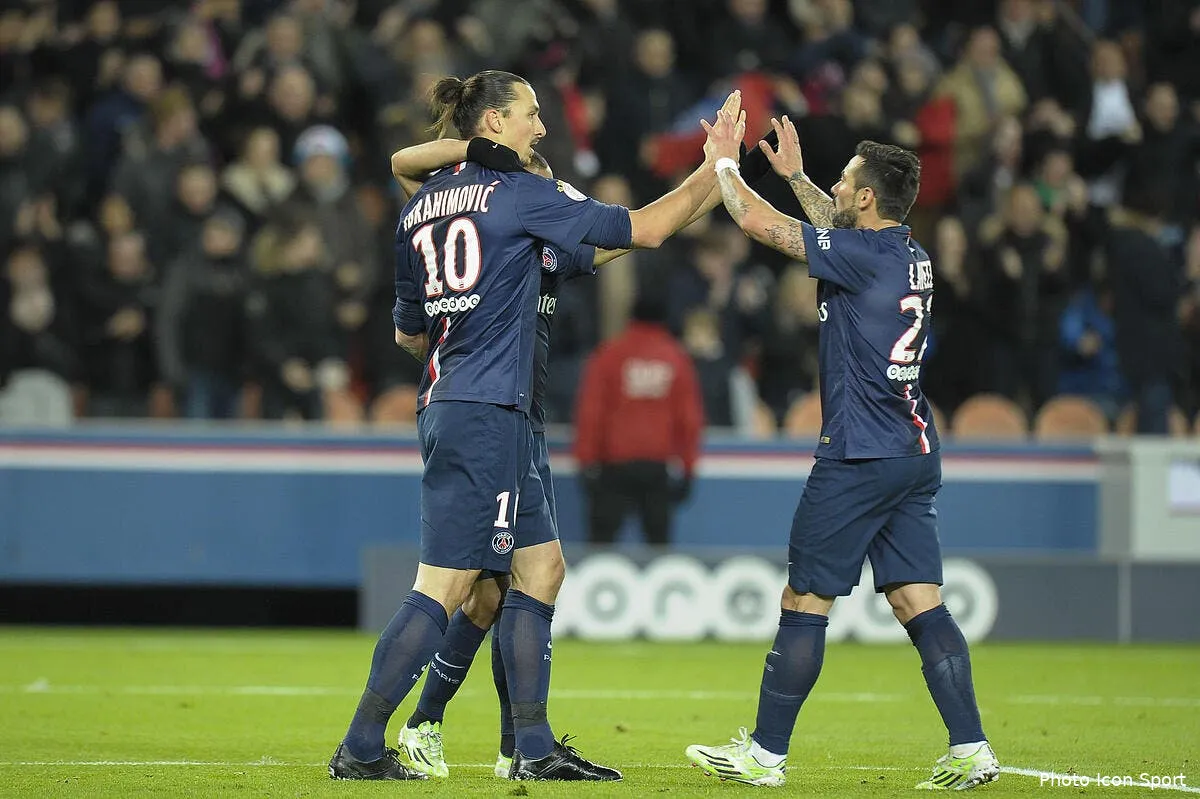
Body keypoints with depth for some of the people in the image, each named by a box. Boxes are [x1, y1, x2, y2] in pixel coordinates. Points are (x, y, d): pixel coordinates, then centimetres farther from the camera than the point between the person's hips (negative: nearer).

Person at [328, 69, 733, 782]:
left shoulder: (421, 206, 14)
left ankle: (534, 746, 10)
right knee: (443, 589, -7)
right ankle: (361, 748, -6)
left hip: (447, 406, 9)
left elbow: (409, 334, 20)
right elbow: (644, 229, -4)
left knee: (541, 569, 11)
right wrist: (717, 168, 6)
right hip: (487, 414, -9)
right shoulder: (518, 193, -8)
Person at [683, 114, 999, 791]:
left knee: (805, 603, 0)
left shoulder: (860, 256, -13)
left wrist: (725, 162, 6)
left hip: (860, 456, -8)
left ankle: (766, 753, 5)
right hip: (915, 455, 8)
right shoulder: (912, 257, 11)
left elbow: (758, 223, -9)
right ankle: (971, 750, -4)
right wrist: (795, 175, 40)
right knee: (920, 603, 5)